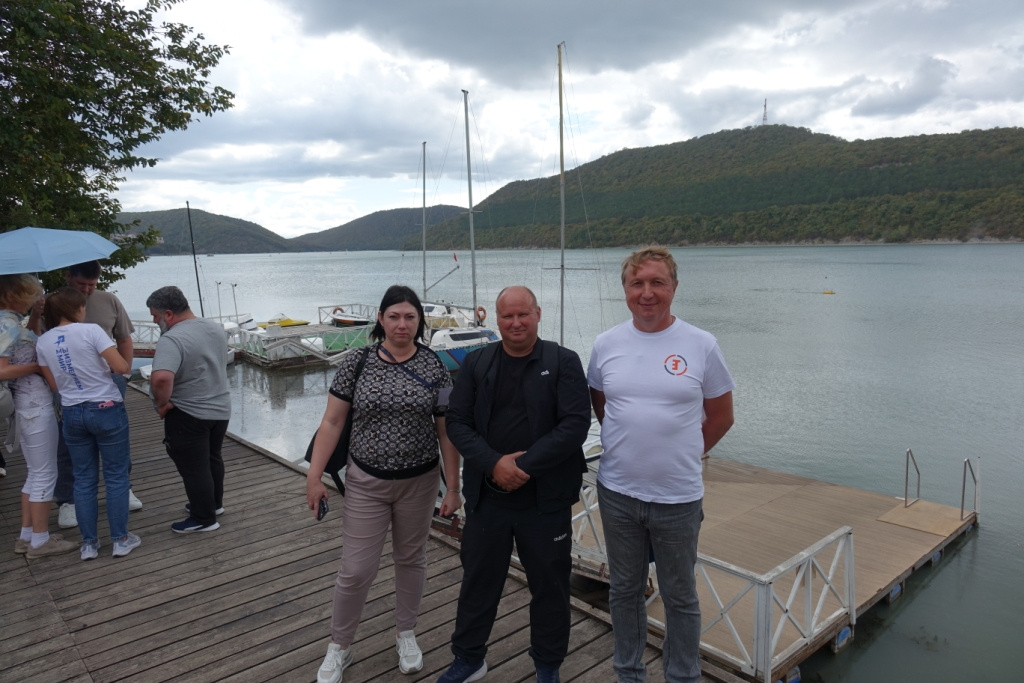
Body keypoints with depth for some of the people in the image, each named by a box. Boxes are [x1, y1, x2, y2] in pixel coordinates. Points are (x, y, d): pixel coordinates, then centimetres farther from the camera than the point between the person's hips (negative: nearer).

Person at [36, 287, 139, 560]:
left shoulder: (42, 342, 3)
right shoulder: (90, 331, -14)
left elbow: (55, 385, 8)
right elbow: (122, 367, -17)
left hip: (72, 413, 5)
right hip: (106, 410, -5)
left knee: (84, 479, 14)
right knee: (116, 476, 6)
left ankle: (89, 543, 19)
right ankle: (120, 540, 13)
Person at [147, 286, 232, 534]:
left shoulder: (171, 340, -24)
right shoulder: (216, 328, 2)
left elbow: (161, 378, -38)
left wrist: (162, 403, -21)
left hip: (188, 415, -8)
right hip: (221, 408, 8)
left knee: (194, 467, 7)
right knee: (213, 458, 23)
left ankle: (204, 519, 18)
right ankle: (214, 503, 39)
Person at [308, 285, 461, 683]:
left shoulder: (435, 367, -6)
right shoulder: (356, 363, -6)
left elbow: (446, 431, -3)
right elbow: (332, 423, -2)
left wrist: (453, 487, -4)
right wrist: (314, 476, -7)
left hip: (419, 483, 1)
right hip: (366, 483, 0)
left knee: (410, 559, 17)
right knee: (355, 571, 4)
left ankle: (406, 634, 40)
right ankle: (339, 648, 29)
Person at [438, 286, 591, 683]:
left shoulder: (564, 362, -5)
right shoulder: (476, 363, 3)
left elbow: (576, 424, -13)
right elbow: (457, 423, -1)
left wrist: (524, 466, -18)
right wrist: (494, 464, -16)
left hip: (545, 499, -2)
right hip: (486, 496, 2)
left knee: (549, 586, 14)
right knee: (478, 580, 17)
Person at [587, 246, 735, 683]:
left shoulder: (701, 346, -8)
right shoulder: (606, 344, -2)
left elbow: (721, 417, 2)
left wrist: (683, 455, 5)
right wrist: (628, 445, 8)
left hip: (678, 497, -2)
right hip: (617, 493, 3)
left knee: (680, 597, 15)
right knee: (625, 591, 18)